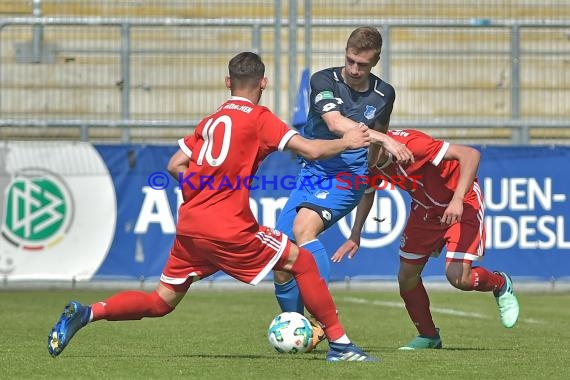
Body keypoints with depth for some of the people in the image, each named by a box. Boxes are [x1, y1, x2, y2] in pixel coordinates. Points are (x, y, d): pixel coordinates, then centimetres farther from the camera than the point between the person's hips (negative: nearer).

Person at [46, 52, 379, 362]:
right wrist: (345, 143, 7)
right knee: (302, 261, 6)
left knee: (161, 302, 15)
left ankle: (86, 313, -3)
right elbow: (312, 150, -9)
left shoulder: (211, 121, 18)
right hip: (229, 229, -6)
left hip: (190, 225, 6)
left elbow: (175, 166, 17)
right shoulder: (259, 118, -2)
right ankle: (340, 344, 2)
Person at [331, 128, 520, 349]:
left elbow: (470, 154, -35)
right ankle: (428, 336, 26)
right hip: (425, 207, 7)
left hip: (462, 203, -7)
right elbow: (367, 193, 12)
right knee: (407, 277, 5)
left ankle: (500, 284, 14)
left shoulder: (409, 143, -35)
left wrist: (457, 200, -42)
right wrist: (355, 235, 3)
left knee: (458, 277, -18)